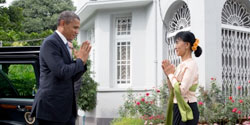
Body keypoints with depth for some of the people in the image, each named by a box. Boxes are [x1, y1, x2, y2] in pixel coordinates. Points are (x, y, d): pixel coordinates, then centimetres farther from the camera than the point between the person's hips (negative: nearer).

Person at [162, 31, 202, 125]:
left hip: (186, 110, -9)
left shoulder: (191, 64, -13)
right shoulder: (181, 65, 14)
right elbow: (173, 89, 17)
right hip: (178, 109, 9)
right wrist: (168, 74, 3)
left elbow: (182, 90, -22)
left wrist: (171, 74, -10)